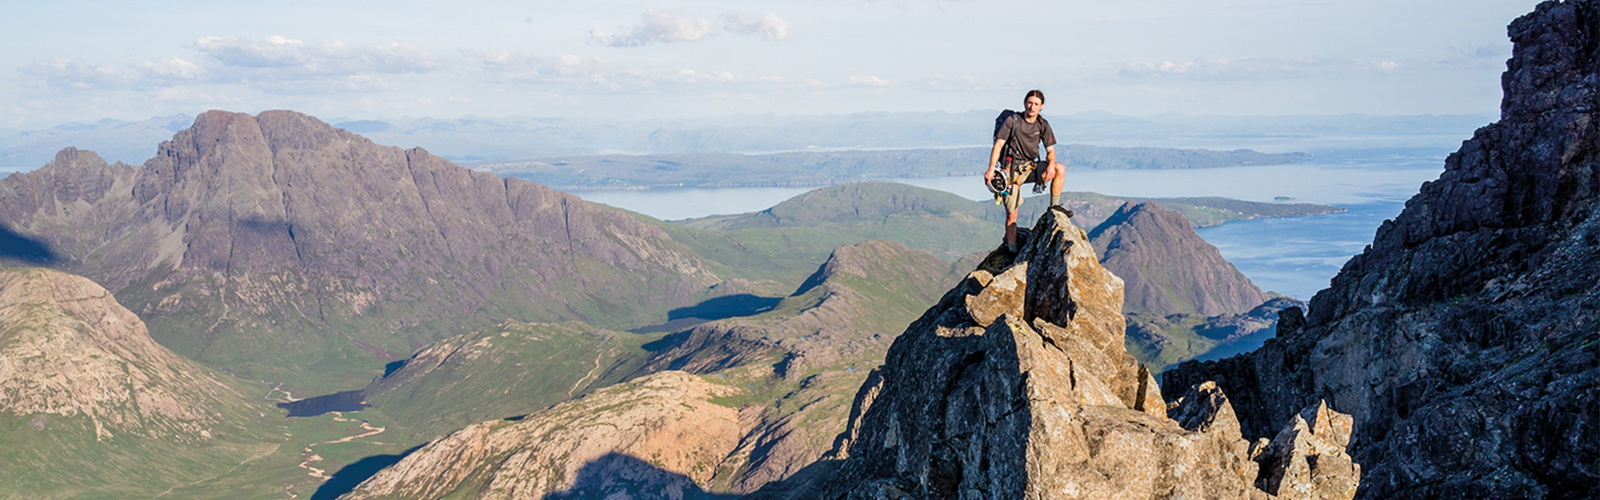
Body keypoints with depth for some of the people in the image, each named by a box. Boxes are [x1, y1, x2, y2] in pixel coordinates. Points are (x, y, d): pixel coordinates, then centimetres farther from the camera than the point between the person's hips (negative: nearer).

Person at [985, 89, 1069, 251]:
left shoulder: (1043, 124, 5)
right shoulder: (1012, 120, -8)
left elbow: (1050, 150, 7)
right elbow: (998, 145, -11)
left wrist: (1051, 164, -16)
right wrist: (991, 169, -22)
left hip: (1030, 167, 4)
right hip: (1011, 169, -4)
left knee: (1060, 168, -20)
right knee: (1011, 215, -7)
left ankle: (1054, 206, -6)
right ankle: (1012, 249, 3)